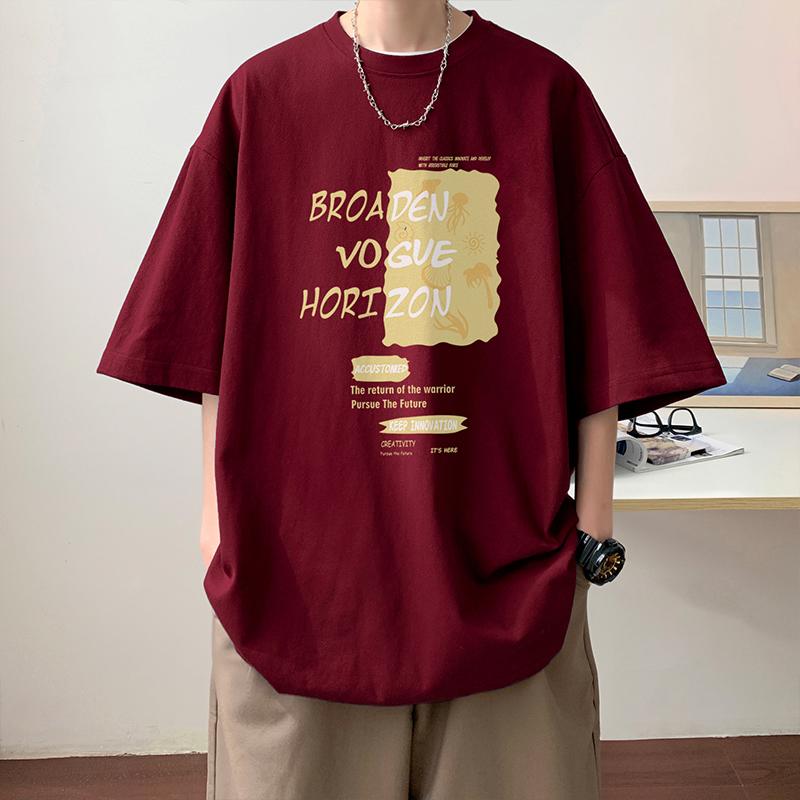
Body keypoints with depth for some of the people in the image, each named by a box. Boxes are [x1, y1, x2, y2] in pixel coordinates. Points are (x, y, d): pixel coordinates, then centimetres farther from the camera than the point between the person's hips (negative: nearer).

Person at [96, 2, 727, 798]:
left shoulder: (543, 91, 1)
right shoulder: (261, 92, 3)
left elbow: (597, 332, 1)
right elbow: (215, 338, 5)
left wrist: (592, 515, 0)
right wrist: (220, 506, 5)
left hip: (500, 548, 0)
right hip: (300, 545, 1)